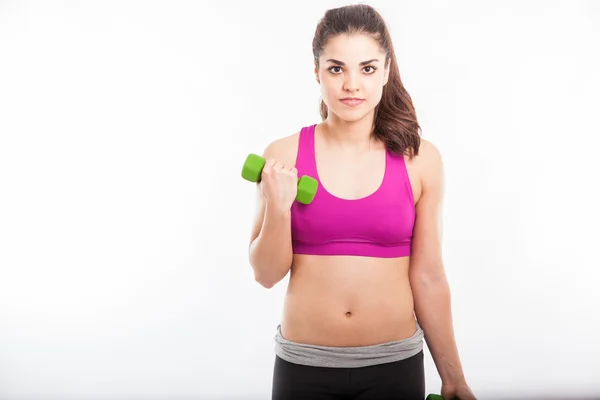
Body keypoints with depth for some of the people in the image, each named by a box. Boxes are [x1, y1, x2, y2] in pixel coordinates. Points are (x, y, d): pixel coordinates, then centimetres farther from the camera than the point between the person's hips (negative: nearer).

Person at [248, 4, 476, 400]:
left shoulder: (420, 159, -5)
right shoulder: (283, 156, -6)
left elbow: (428, 278, 1)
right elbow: (267, 274, -2)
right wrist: (277, 208, -19)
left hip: (394, 366, 0)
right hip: (304, 366, 0)